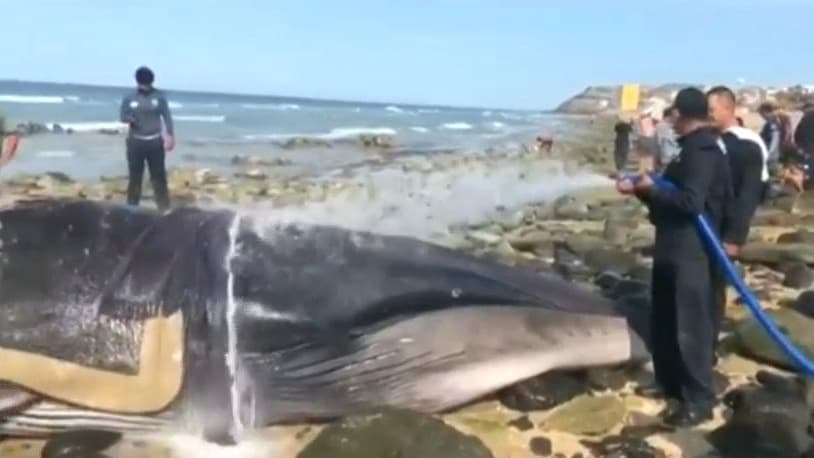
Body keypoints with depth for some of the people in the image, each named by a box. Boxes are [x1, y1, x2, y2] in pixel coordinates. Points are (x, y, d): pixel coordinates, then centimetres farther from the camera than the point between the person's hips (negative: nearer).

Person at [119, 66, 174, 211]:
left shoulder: (159, 96, 1)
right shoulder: (129, 98, 0)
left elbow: (167, 116, 0)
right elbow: (122, 116, 1)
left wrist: (170, 135, -10)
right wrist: (130, 119, -23)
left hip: (155, 141, 0)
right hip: (135, 141, 0)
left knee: (159, 175, 3)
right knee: (135, 176, 3)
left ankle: (164, 207, 8)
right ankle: (132, 207, 10)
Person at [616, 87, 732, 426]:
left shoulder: (703, 150, -16)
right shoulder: (692, 149, 15)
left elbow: (691, 202, -26)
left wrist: (650, 189, -14)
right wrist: (644, 189, 6)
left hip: (691, 252, -10)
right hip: (672, 249, 10)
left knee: (690, 327, -2)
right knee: (665, 324, 17)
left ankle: (699, 401, 9)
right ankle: (674, 388, 30)